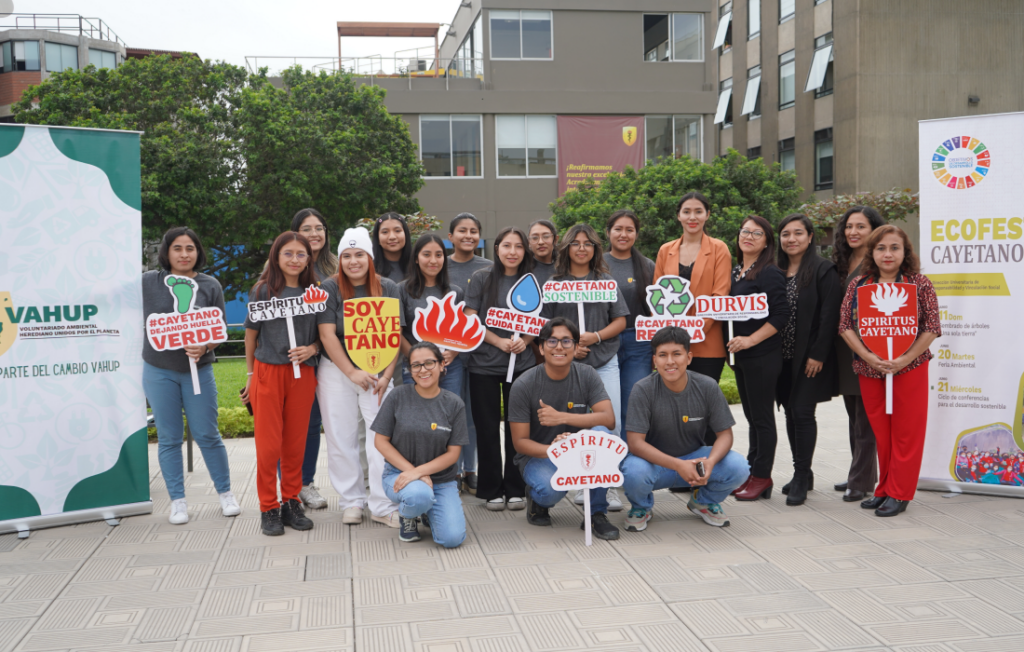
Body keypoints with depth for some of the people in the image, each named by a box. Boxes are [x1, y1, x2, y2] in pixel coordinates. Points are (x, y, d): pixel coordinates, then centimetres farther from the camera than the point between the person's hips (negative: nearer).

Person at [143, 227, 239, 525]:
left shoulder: (210, 286, 1)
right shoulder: (148, 282, 0)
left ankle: (225, 493, 18)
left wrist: (204, 347, -19)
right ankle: (178, 501, 17)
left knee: (207, 435, 2)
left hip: (198, 370, 0)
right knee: (169, 438, 6)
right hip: (159, 372, 0)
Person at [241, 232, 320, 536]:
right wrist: (251, 374, 7)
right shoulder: (263, 290, 0)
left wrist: (312, 349, -8)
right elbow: (251, 334, 6)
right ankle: (268, 508, 11)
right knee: (269, 444, 0)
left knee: (296, 442, 7)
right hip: (268, 371, -2)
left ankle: (291, 503, 20)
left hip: (302, 374, 3)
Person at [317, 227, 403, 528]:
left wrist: (386, 375, -8)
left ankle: (383, 506, 1)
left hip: (377, 371, 1)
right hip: (337, 372, 0)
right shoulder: (329, 288, 0)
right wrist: (352, 372, -12)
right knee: (342, 437, 3)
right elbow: (327, 335, -6)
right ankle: (352, 501, 17)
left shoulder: (388, 288, 4)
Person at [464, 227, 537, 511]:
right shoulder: (481, 279, 0)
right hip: (484, 363, -1)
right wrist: (499, 341, -14)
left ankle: (515, 489, 15)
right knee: (488, 427, 3)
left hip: (522, 363, 2)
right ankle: (492, 490, 13)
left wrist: (524, 341, -9)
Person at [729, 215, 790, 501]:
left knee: (761, 416, -1)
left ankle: (762, 477, 8)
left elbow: (781, 314, -17)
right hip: (739, 355, 8)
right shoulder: (734, 272, 13)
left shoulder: (770, 273, -10)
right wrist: (731, 346, 11)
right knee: (751, 415, 14)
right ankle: (751, 472, 22)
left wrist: (750, 340, -20)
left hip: (762, 356, -8)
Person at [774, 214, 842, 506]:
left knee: (802, 412, -8)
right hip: (784, 357, 6)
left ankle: (801, 477, 2)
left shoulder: (823, 269, -6)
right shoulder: (777, 271, 11)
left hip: (810, 357, -6)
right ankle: (802, 475, 21)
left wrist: (818, 355, -16)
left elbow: (830, 314, -11)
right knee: (791, 413, 10)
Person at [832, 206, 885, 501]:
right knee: (854, 416, 15)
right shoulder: (841, 262, 14)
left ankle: (861, 481, 4)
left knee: (866, 419, -3)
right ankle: (863, 475, 25)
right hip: (844, 347, 8)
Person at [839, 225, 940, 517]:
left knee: (906, 432, 2)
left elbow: (931, 327, -6)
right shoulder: (858, 285, 5)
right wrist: (868, 356, -13)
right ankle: (884, 489, 22)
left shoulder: (919, 284, -2)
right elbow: (845, 325, 1)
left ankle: (900, 494, 12)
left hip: (909, 369, -2)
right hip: (869, 370, 3)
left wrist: (905, 359, -16)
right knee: (879, 432, 9)